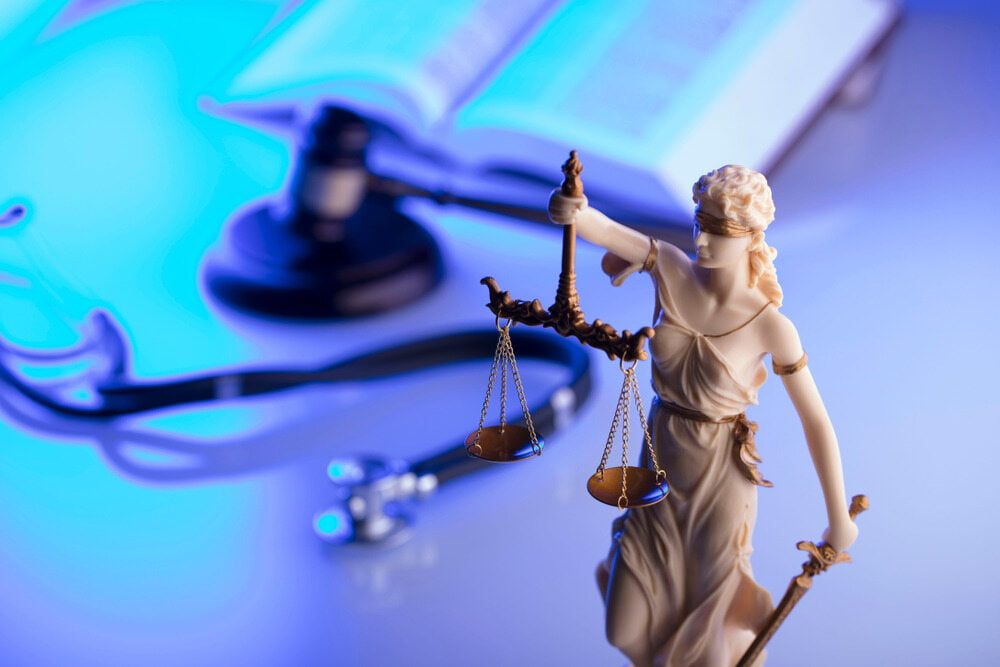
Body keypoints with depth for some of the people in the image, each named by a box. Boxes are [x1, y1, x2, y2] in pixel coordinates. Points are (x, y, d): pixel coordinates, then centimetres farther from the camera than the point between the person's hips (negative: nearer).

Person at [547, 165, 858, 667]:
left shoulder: (770, 325, -22)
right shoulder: (671, 268, -13)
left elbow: (816, 423, -15)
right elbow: (600, 227, -27)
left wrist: (839, 520, -10)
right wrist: (573, 211, -51)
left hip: (720, 477, -3)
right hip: (660, 462, 3)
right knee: (630, 623, 14)